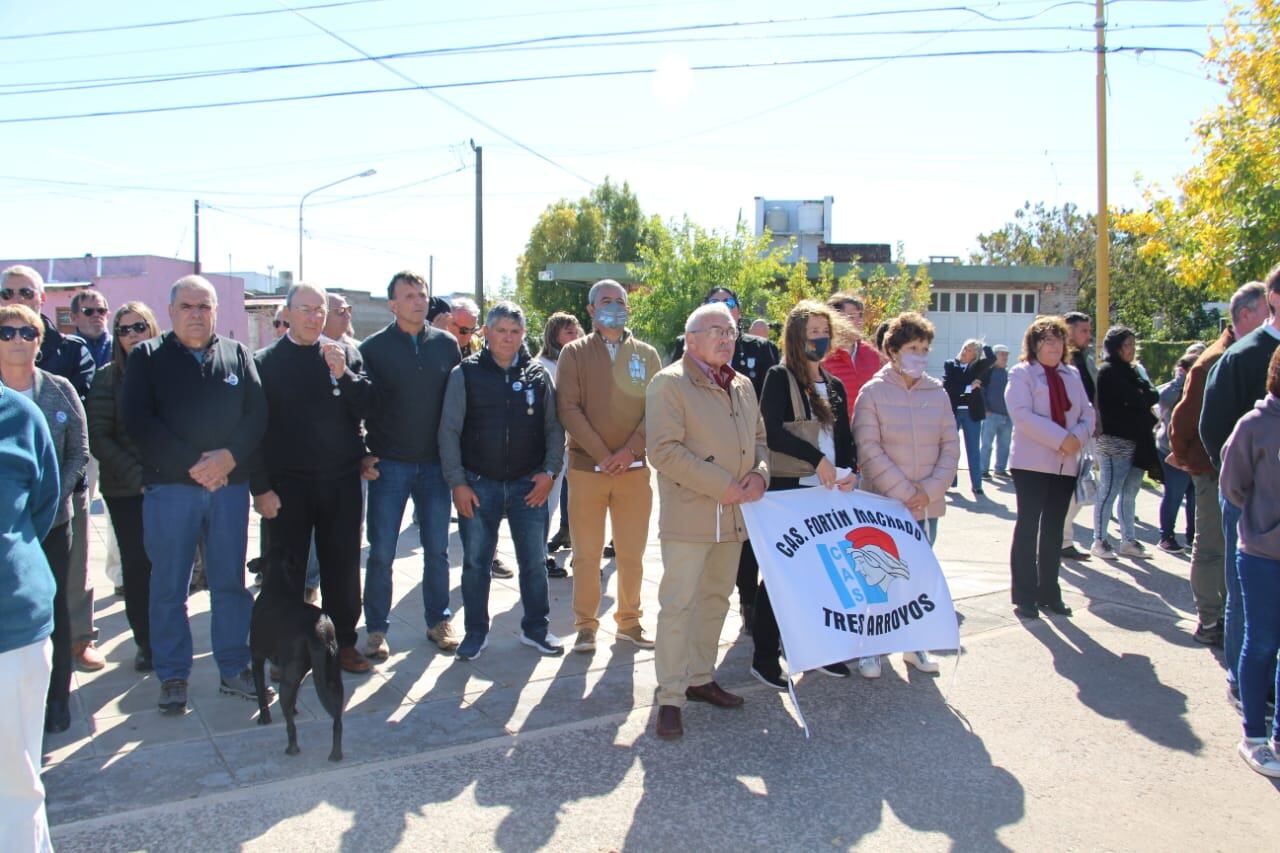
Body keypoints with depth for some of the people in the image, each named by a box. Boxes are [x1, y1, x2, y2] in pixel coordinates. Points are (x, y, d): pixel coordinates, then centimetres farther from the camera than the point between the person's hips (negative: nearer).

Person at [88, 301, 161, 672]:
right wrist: (137, 476, -12)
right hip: (124, 489, 0)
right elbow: (99, 439, -2)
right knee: (136, 564, 5)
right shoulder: (107, 378, 1)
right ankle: (145, 642, 16)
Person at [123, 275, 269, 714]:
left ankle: (234, 669, 19)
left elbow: (257, 413, 3)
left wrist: (230, 456, -14)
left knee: (231, 581, 9)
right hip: (169, 486, -2)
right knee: (169, 586, 4)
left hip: (230, 484, 2)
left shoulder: (237, 354, 10)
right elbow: (138, 421, -7)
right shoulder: (146, 357, 4)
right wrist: (191, 464, -14)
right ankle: (173, 676, 16)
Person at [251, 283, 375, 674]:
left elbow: (366, 407, 0)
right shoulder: (264, 361, 0)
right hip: (287, 483, -1)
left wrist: (343, 373, -17)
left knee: (342, 567, 10)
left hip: (341, 481, 2)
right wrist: (261, 487, -7)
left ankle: (343, 641, 24)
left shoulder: (345, 353, 5)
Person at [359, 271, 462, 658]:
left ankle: (438, 621, 23)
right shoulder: (374, 347, -2)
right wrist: (362, 455, -7)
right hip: (388, 465, -2)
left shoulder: (446, 344, 4)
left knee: (437, 549, 10)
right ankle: (376, 630, 15)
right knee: (381, 552, 3)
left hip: (435, 463, 2)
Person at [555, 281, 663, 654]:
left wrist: (630, 450, -11)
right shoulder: (574, 353, 4)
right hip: (586, 467, -1)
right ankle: (586, 624, 17)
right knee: (586, 554, 4)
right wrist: (602, 454, -13)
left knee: (632, 553, 7)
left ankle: (629, 621, 22)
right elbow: (569, 409, -5)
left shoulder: (647, 354, 10)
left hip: (635, 469, 2)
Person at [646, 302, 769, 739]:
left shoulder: (742, 386, 14)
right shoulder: (669, 383, -8)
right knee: (677, 605, -4)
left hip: (734, 514, 7)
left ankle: (701, 678, 30)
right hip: (688, 514, -7)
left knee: (715, 600, 16)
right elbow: (664, 450, -17)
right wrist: (721, 486, -19)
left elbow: (759, 438, 22)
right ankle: (670, 698, 4)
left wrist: (760, 473, -1)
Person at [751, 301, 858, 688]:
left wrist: (849, 471, -2)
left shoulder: (834, 386, 15)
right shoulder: (779, 377, -5)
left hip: (828, 491, 6)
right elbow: (772, 432, -16)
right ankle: (764, 658, 9)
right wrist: (817, 458, -19)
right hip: (788, 490, -6)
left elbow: (844, 437, 16)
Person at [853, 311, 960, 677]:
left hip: (928, 504, 4)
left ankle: (916, 644, 27)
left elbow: (951, 446, 6)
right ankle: (871, 649, 15)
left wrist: (930, 489, -7)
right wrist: (903, 492, -15)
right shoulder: (873, 392, -6)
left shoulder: (937, 393, 5)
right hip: (884, 504, -4)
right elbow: (868, 449, -11)